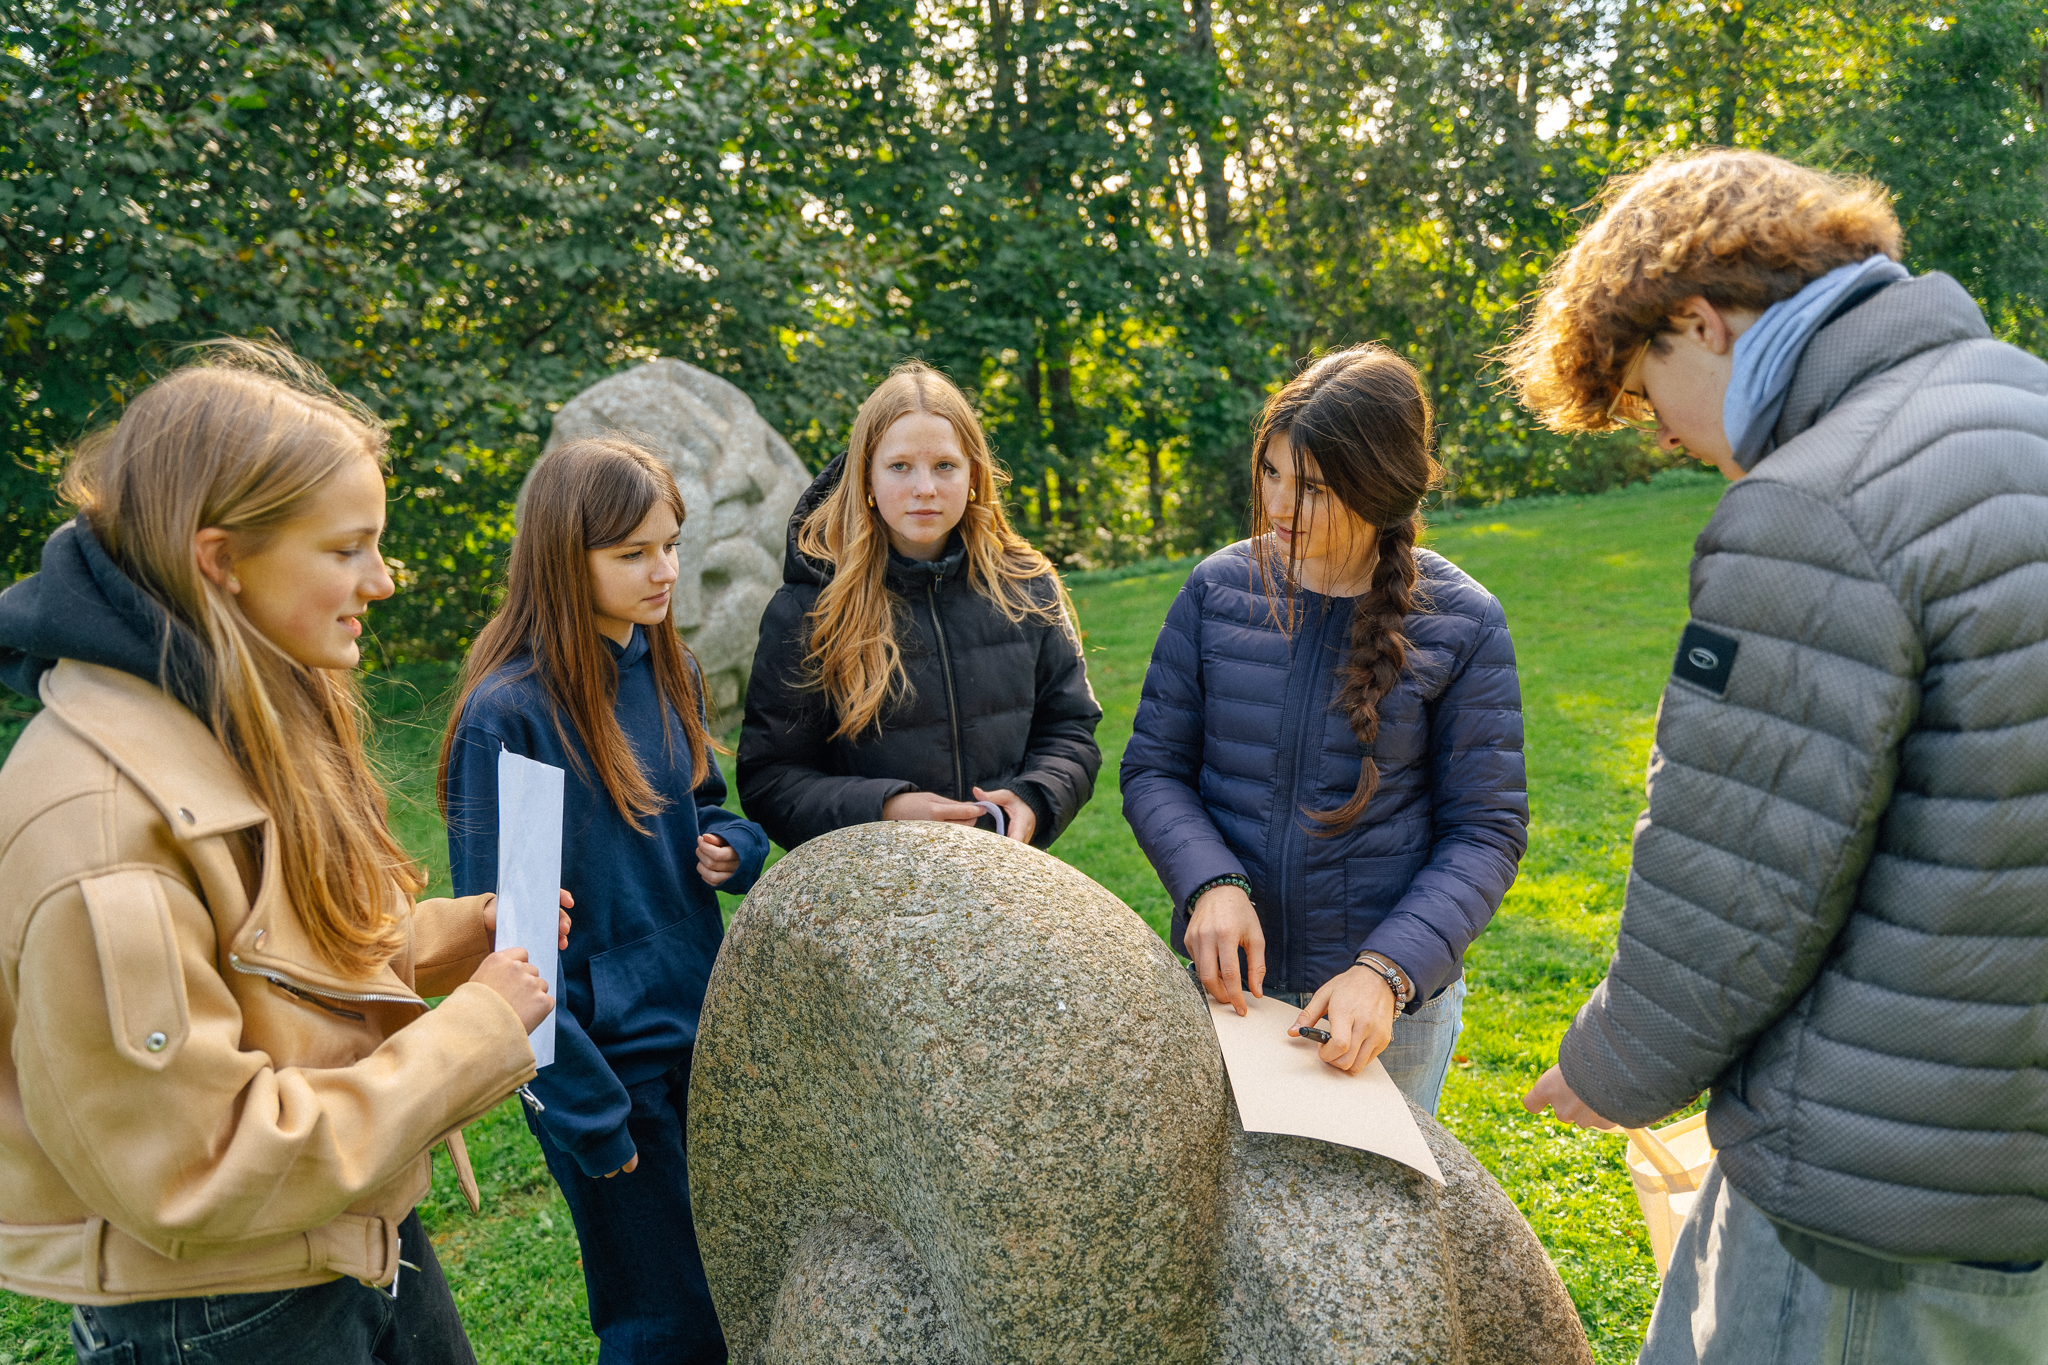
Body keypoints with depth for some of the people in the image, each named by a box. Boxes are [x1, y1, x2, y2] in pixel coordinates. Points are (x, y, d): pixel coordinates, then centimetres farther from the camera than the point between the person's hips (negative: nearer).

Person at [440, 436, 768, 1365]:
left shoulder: (668, 671, 2)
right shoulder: (507, 714, -19)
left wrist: (733, 848, -6)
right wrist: (585, 1110, -14)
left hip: (702, 1029, 7)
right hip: (605, 1058, -6)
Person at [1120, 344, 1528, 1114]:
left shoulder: (1461, 623, -9)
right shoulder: (1220, 589, -5)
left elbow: (1486, 832, -8)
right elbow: (1153, 768, 0)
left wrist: (1388, 971, -21)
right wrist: (1210, 884, -19)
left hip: (1392, 1002, -1)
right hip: (1226, 984, 2)